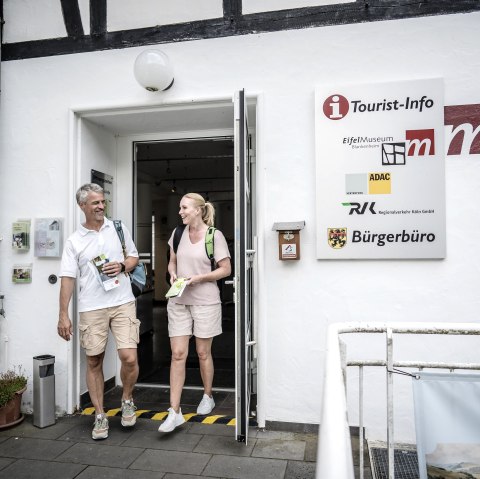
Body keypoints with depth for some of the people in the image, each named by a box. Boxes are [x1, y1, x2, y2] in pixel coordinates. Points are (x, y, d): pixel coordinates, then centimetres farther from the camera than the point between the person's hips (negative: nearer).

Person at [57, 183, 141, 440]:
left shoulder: (118, 228, 8)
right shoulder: (74, 241, 4)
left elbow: (133, 257, 16)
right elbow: (67, 278, 1)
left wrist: (122, 266, -7)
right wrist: (63, 315, -3)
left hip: (122, 303, 0)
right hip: (91, 308, 0)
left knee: (129, 358, -8)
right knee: (94, 362, 8)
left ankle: (127, 400, 22)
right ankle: (99, 416, 25)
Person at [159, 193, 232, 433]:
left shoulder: (215, 235, -9)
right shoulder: (178, 233, 5)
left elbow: (226, 269, -8)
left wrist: (199, 278, -17)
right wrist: (173, 274, -6)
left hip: (205, 301, -4)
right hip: (178, 301, 4)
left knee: (203, 353, 11)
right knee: (177, 354, 1)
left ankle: (208, 397, 35)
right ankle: (174, 411, 8)